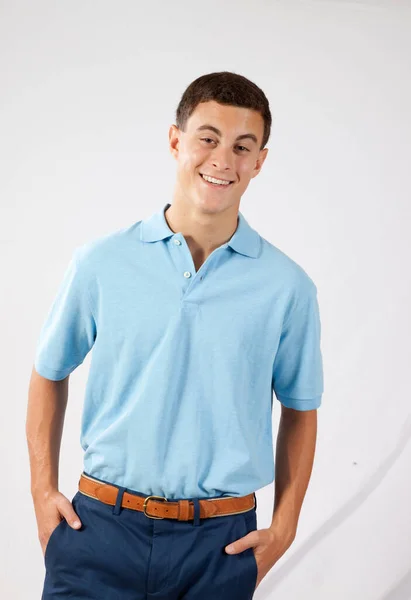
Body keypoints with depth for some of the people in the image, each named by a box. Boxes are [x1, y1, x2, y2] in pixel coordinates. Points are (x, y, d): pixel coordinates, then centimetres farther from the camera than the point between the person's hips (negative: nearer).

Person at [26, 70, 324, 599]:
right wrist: (43, 492, 6)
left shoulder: (287, 287, -1)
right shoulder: (100, 263, -2)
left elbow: (299, 409, 9)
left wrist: (284, 528, 3)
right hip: (101, 524, 0)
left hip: (220, 540, 0)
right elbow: (49, 374, 10)